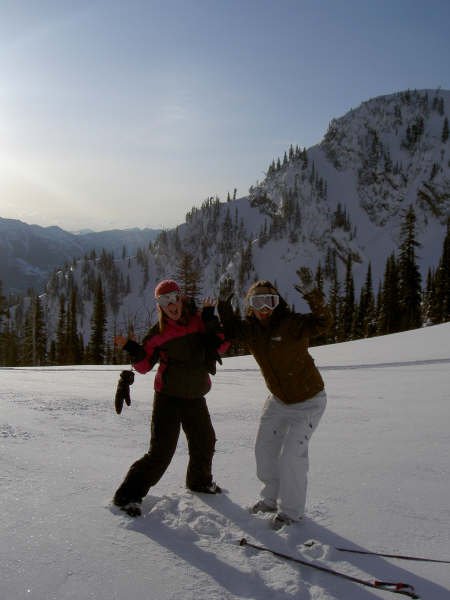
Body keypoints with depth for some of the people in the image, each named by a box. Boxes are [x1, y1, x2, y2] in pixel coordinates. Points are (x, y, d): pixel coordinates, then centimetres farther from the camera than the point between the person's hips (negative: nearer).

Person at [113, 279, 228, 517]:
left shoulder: (199, 321, -2)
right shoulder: (159, 331, -8)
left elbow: (221, 345, -9)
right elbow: (144, 365, -5)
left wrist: (211, 319, -17)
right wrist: (131, 348, -21)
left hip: (195, 397, 4)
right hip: (168, 398, -4)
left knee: (205, 442, 22)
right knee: (161, 452, -10)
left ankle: (199, 481, 49)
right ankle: (129, 495, 3)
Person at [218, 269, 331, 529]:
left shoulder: (293, 324, -27)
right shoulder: (249, 329, -9)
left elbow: (322, 323, -40)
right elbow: (229, 330, 6)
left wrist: (311, 294, -54)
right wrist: (224, 302, -10)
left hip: (309, 401, -7)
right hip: (278, 400, 7)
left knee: (292, 453, -9)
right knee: (264, 449, 13)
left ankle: (292, 510, 12)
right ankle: (272, 498, 34)